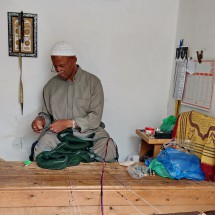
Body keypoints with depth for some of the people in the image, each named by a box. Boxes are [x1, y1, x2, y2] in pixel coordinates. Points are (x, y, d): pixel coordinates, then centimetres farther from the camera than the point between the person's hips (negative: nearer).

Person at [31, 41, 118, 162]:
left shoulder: (92, 82, 0)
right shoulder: (50, 86, 11)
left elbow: (95, 118, -7)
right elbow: (46, 114, 20)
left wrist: (69, 123, -17)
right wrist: (41, 120, -4)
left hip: (88, 131, -2)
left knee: (108, 149, -31)